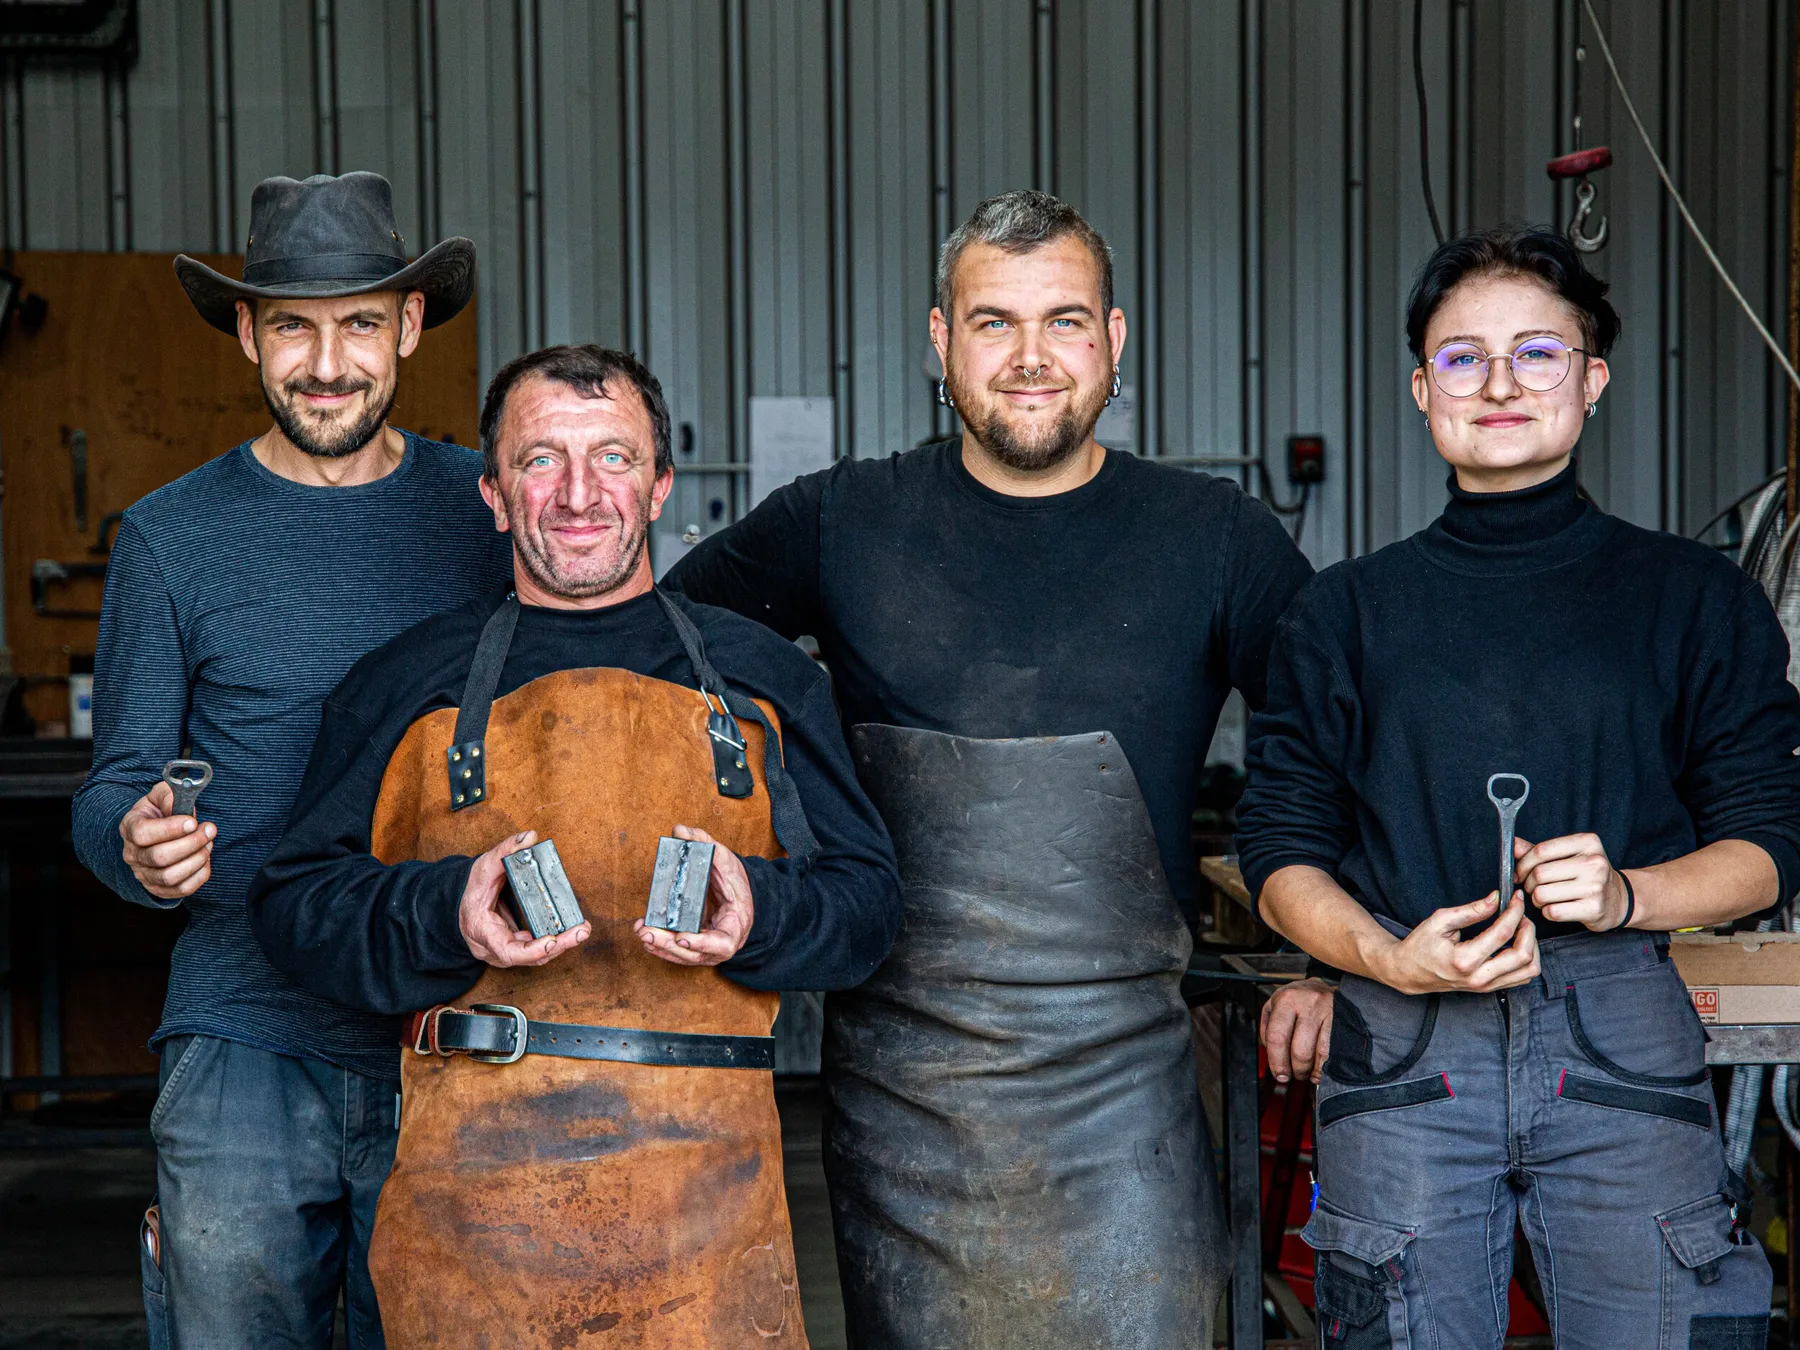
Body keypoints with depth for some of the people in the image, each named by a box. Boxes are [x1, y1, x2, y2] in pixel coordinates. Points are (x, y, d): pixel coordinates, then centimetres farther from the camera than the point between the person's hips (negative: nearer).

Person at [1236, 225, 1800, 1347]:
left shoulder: (1698, 599, 9)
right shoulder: (1345, 611, 10)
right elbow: (1283, 851, 8)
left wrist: (1623, 895, -12)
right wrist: (1389, 958, -10)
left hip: (1623, 1042, 0)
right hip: (1404, 1048, 0)